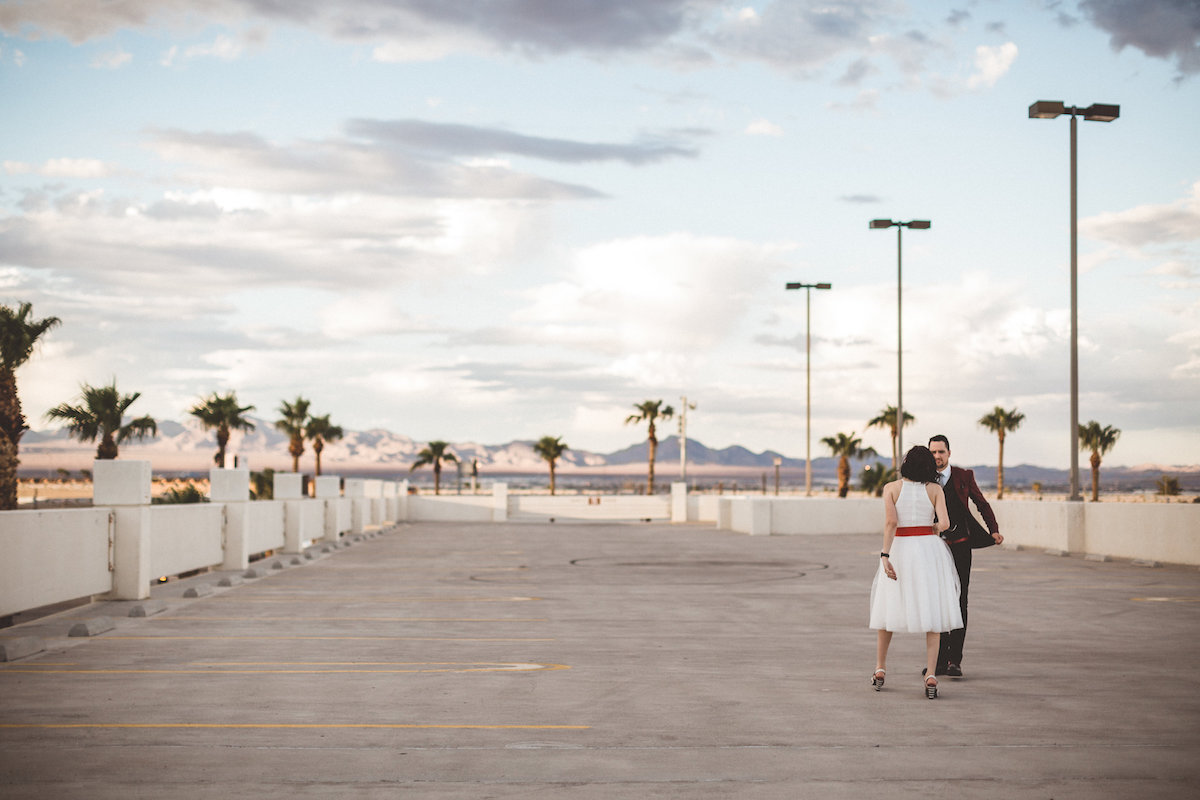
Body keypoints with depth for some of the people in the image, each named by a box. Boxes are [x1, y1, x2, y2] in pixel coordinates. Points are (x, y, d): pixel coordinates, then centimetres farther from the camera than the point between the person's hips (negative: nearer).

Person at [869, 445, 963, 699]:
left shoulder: (891, 488, -1)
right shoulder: (935, 489, 1)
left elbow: (890, 521, -14)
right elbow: (944, 523, -10)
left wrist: (885, 555, -16)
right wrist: (933, 528, 13)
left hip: (900, 548, 0)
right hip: (929, 549, 0)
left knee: (889, 610, 15)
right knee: (932, 612, 2)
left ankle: (880, 669, 22)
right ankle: (930, 676, -9)